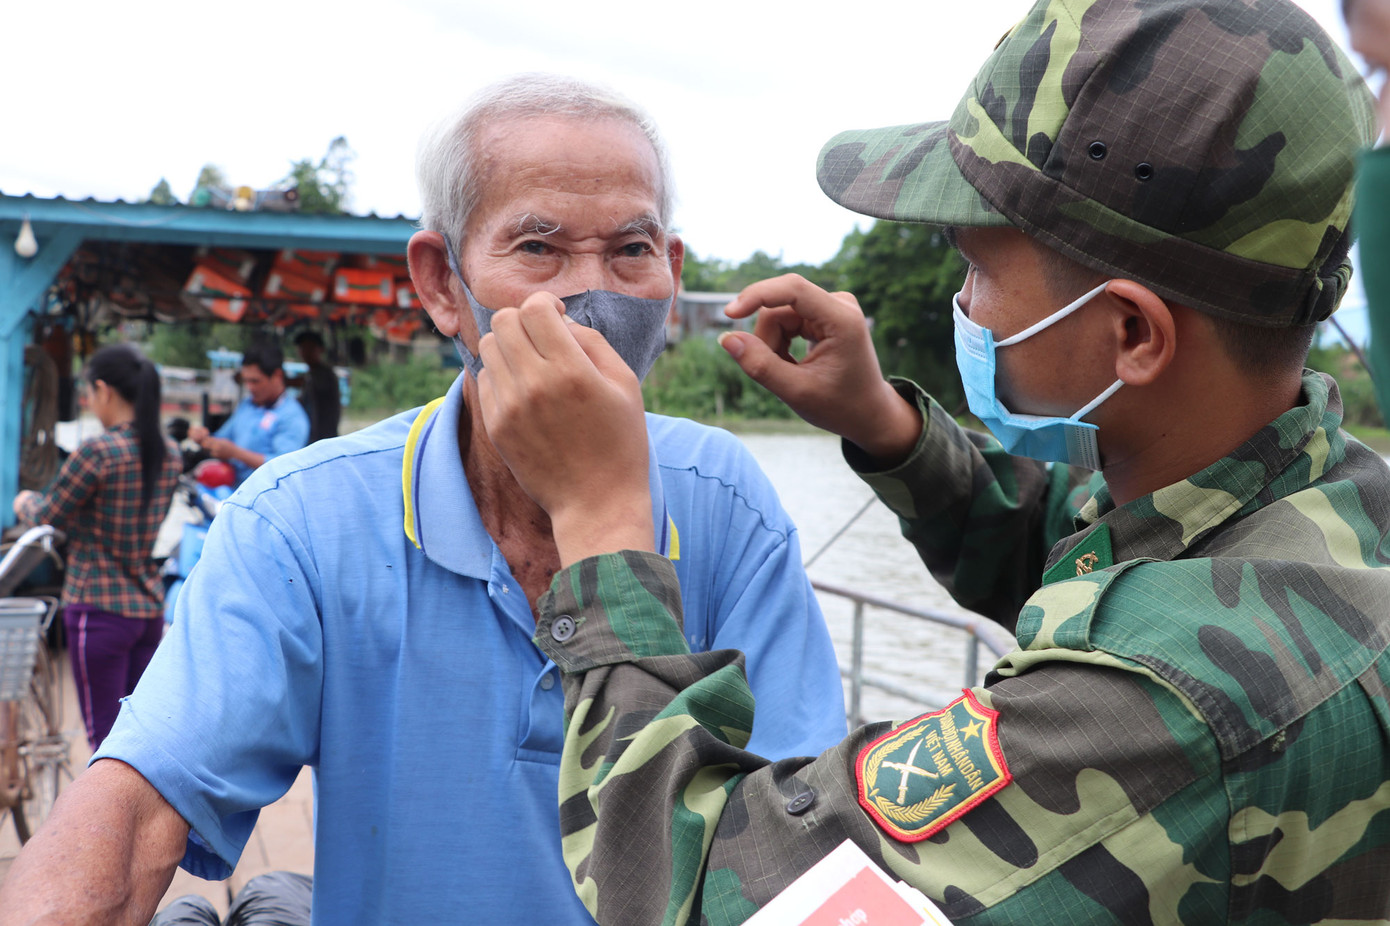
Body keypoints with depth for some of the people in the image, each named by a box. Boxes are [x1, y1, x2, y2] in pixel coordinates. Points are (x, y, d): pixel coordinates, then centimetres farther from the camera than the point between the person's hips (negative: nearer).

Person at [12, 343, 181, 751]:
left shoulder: (98, 451, -16)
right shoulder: (169, 454, 5)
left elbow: (48, 515, -6)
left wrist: (24, 501, 15)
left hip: (99, 609, -7)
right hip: (150, 608, 7)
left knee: (105, 737, 1)